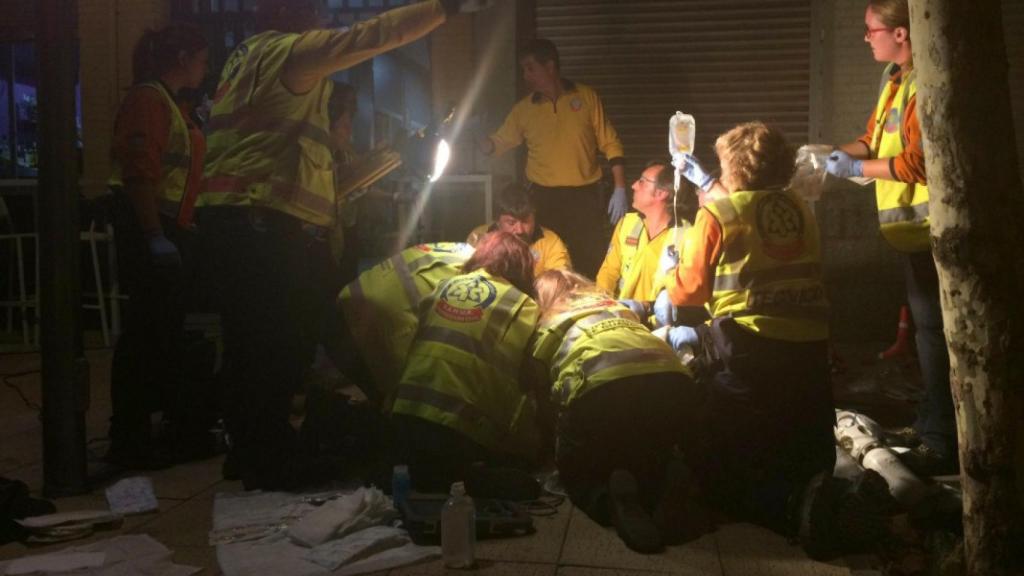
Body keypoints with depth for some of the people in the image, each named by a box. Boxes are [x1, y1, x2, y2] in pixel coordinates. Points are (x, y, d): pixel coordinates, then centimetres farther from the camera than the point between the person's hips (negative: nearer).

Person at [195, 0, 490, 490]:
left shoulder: (244, 57, 22)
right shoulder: (286, 50, -7)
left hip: (227, 215, 10)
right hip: (264, 218, -10)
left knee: (249, 339, 13)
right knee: (281, 340, -5)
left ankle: (249, 451, 22)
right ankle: (269, 461, 2)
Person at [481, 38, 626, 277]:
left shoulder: (587, 97, 1)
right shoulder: (523, 109, 6)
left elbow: (610, 144, 2)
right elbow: (498, 143, 9)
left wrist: (620, 189, -5)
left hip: (584, 195, -1)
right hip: (543, 196, 1)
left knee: (590, 264, 0)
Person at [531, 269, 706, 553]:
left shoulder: (547, 323, 29)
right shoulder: (615, 305, 40)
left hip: (602, 386, -4)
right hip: (675, 382, 4)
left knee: (576, 471, 23)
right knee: (649, 461, 33)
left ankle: (614, 503, -10)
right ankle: (665, 492, -1)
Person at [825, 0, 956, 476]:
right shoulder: (893, 77, 13)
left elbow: (918, 163, -23)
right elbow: (876, 138, 20)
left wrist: (857, 168, -14)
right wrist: (834, 152, 5)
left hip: (928, 226, -10)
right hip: (915, 226, 10)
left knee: (933, 331, -5)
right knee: (926, 327, 17)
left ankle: (943, 444, 3)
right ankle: (932, 426, 30)